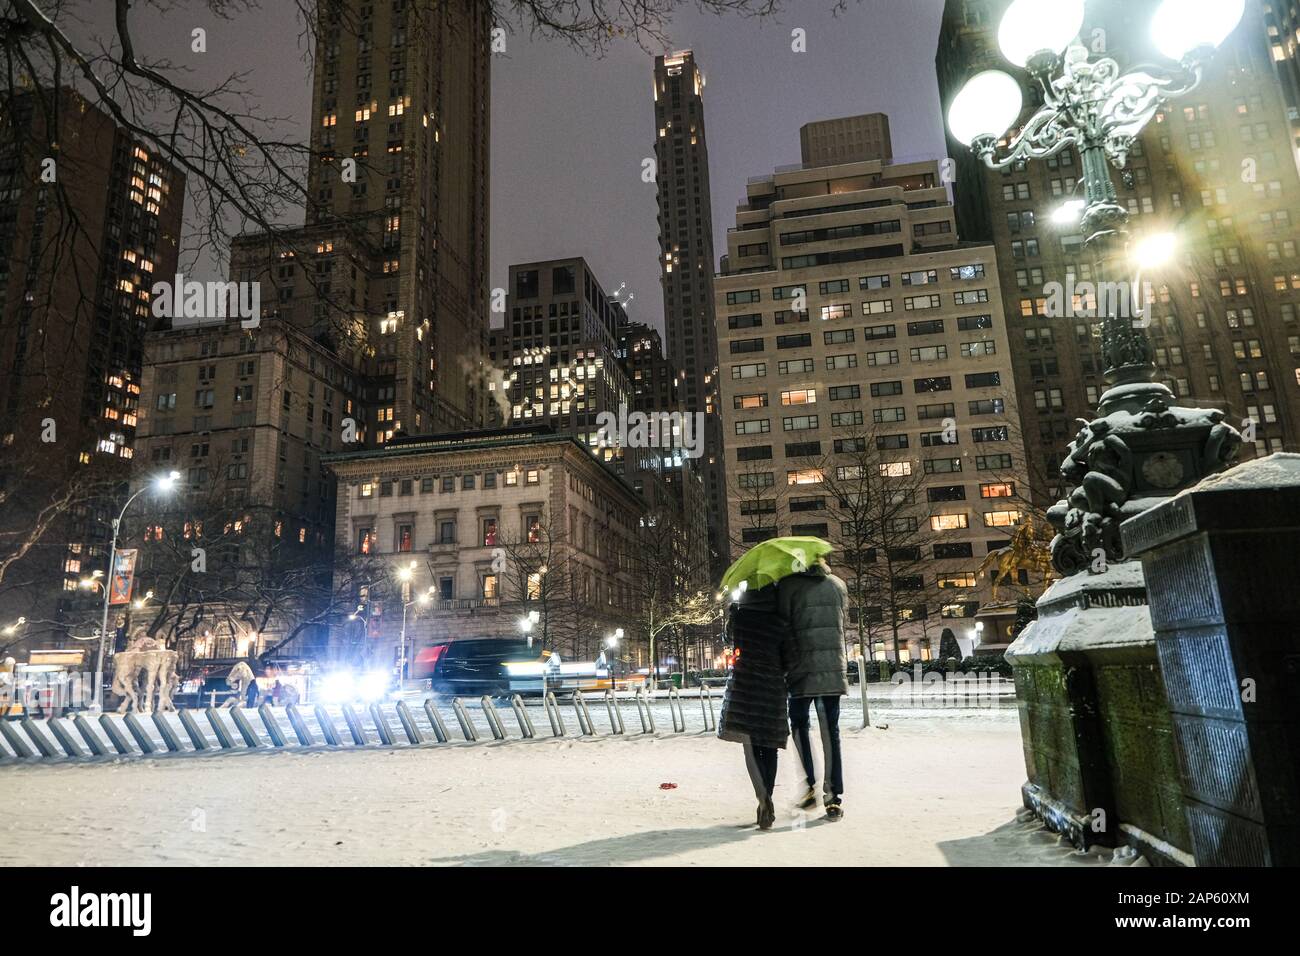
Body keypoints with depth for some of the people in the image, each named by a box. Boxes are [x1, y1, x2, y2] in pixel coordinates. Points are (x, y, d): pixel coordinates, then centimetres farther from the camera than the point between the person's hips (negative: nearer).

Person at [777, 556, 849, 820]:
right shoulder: (838, 585, 10)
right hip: (834, 668, 3)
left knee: (799, 724, 15)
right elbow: (840, 619, 15)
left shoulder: (787, 585, -3)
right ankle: (834, 797, 5)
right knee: (831, 730, 6)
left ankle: (811, 784, 8)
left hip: (802, 667, -3)